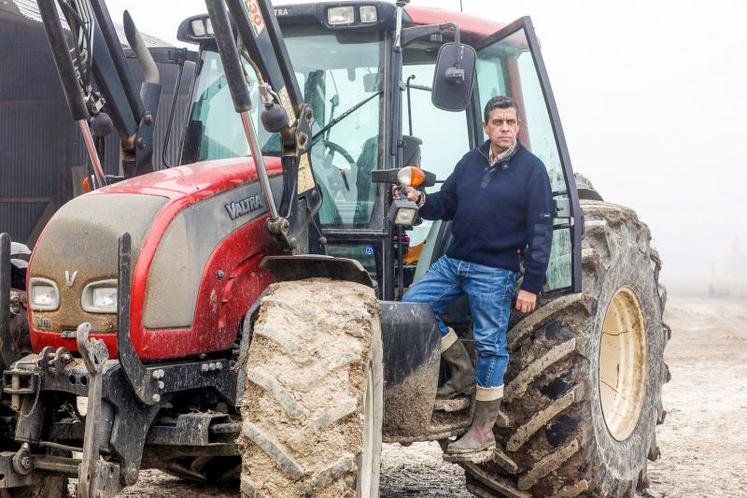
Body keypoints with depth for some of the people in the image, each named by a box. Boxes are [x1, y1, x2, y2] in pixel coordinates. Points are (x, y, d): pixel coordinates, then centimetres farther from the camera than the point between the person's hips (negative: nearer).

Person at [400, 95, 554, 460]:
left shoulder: (531, 169, -6)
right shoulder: (470, 162, 10)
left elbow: (540, 232, -9)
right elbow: (446, 205, 16)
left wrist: (532, 285, -13)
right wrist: (421, 200, -7)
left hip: (495, 271, -6)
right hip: (453, 261, 6)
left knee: (490, 345, 0)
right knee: (413, 304, -6)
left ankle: (483, 430, 10)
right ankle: (462, 371, 11)